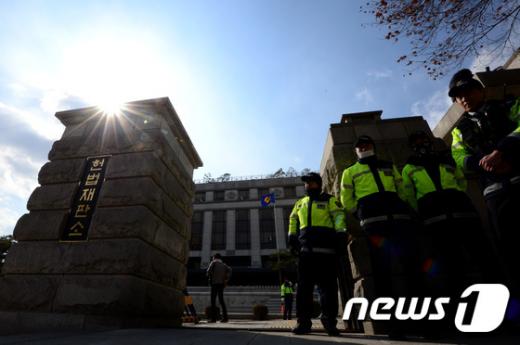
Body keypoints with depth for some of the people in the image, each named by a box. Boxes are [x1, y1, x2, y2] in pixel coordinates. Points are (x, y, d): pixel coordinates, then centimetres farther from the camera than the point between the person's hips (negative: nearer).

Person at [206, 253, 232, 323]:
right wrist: (226, 280, 0)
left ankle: (213, 318, -2)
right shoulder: (223, 264, 17)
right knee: (221, 300, 12)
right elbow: (229, 270, 1)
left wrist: (210, 277, 9)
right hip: (222, 283, 5)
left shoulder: (213, 262, 4)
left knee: (213, 300, 0)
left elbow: (208, 271, -10)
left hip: (215, 283, -5)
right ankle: (225, 317, 9)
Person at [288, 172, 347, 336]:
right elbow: (293, 222, 23)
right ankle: (303, 322, 10)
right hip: (305, 249, 4)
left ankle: (329, 320, 10)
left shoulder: (329, 200, 10)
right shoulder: (299, 203, 24)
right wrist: (292, 238, 11)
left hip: (325, 247, -4)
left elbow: (339, 217, -1)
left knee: (328, 285, 0)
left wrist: (340, 236, -13)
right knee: (304, 286, 4)